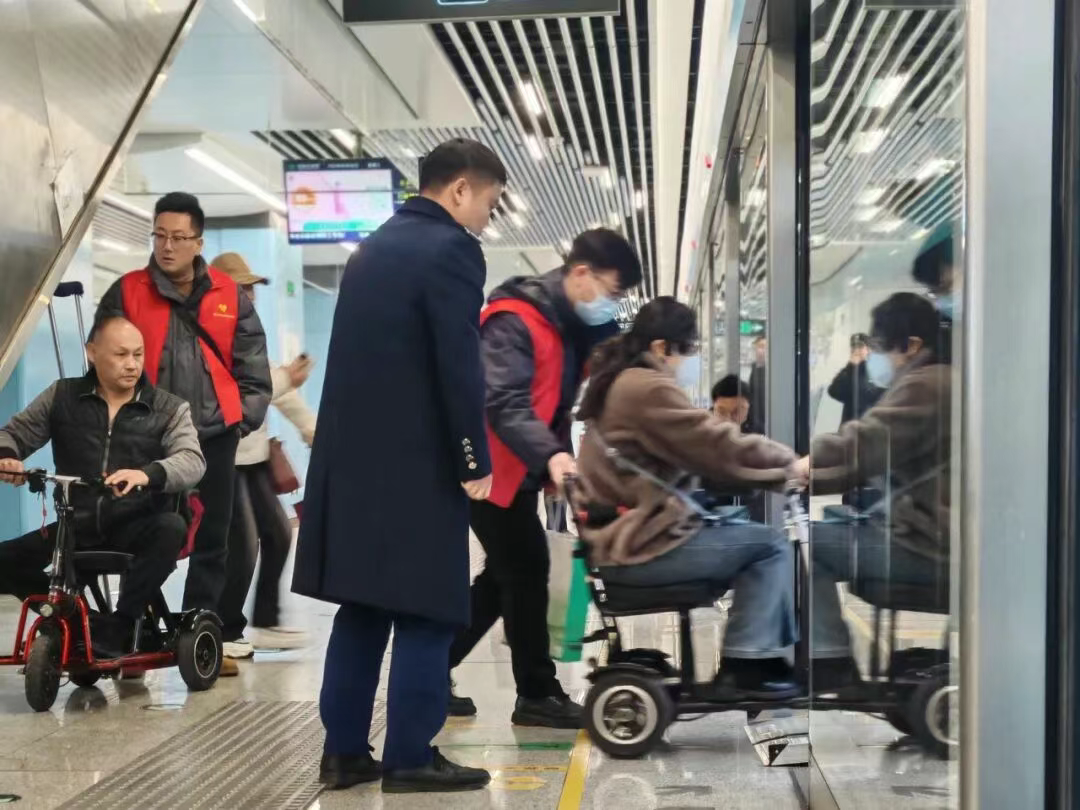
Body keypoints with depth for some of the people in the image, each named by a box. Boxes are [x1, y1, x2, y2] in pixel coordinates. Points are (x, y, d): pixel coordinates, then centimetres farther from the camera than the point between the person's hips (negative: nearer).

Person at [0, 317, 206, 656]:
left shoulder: (169, 408, 0)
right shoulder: (62, 396, 8)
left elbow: (192, 461, -15)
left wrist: (147, 474, -39)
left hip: (136, 528, -2)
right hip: (76, 526, 2)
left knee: (171, 528, -35)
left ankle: (116, 629, -22)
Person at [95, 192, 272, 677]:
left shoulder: (228, 297, 5)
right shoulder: (126, 294, 0)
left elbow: (252, 367, 8)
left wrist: (244, 415, -1)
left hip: (214, 435, 2)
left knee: (211, 543, 9)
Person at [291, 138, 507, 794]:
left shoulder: (375, 245, 16)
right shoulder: (450, 249, -10)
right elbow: (459, 366, -16)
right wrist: (475, 461, -9)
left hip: (356, 458, 8)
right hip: (417, 465, -8)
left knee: (362, 606, 12)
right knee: (425, 611, 0)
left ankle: (345, 752, 16)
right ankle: (410, 759, 5)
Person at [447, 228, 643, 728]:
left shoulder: (586, 326, 7)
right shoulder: (514, 321, -21)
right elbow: (505, 404, -31)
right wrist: (551, 456, -45)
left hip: (520, 471, 9)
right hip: (490, 468, -9)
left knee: (507, 575, 13)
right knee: (527, 571, -7)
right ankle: (537, 694, 5)